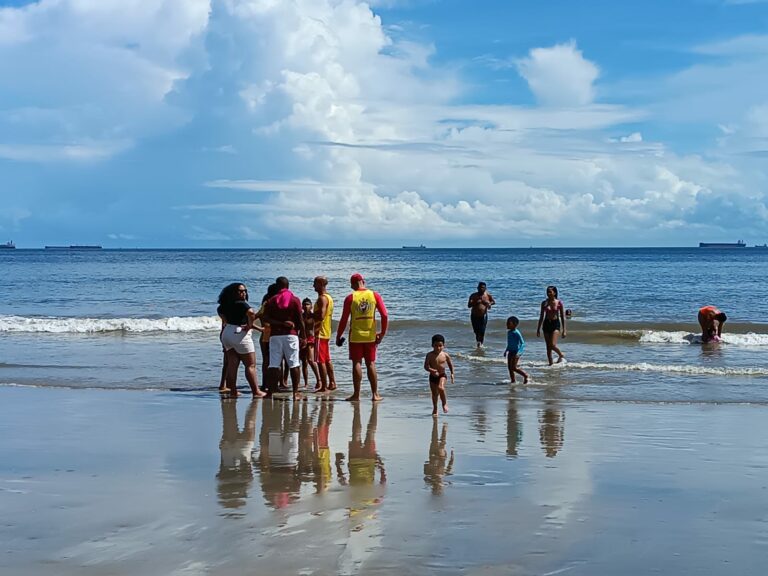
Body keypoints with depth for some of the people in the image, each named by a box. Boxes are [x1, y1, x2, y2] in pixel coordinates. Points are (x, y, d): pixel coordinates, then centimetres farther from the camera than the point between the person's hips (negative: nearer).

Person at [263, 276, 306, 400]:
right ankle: (296, 392, -4)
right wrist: (302, 335, 6)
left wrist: (280, 323, -6)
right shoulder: (295, 300, 2)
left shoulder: (271, 301, 6)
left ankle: (270, 391, -2)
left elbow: (266, 318, -5)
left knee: (274, 365, 2)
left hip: (275, 335, 1)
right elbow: (300, 320, -1)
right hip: (291, 335, -1)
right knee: (294, 365, 0)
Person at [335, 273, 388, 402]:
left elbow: (344, 319, -4)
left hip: (355, 336, -2)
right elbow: (384, 315, -6)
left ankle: (356, 395, 2)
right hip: (371, 336, 2)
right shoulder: (375, 295, 0)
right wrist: (382, 333, 4)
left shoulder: (350, 298, -5)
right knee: (371, 364, 9)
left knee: (357, 364, 2)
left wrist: (338, 336, 6)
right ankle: (375, 394, 8)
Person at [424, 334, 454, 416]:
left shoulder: (445, 355, -6)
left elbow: (450, 364, 9)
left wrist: (452, 374, 8)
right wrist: (432, 370, -30)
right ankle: (435, 409, 30)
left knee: (440, 388, -27)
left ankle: (444, 403, -4)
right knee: (434, 393, 10)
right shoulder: (430, 355, -10)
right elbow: (426, 366, -13)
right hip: (433, 376, 1)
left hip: (442, 375, -1)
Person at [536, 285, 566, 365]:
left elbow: (562, 317, 0)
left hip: (555, 323, -4)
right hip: (546, 324, 4)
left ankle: (561, 355, 11)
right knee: (548, 346, 5)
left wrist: (564, 330, -3)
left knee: (552, 345, -17)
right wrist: (538, 329, 9)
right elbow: (541, 316, 10)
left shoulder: (559, 303, -4)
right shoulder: (544, 303, 4)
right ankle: (550, 363, 14)